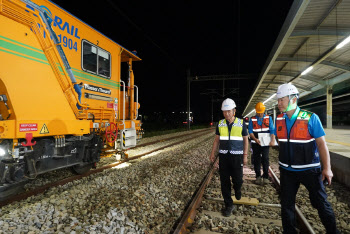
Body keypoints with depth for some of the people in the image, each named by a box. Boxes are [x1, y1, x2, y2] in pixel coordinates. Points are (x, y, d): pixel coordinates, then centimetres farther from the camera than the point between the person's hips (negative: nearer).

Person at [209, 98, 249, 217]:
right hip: (223, 156, 2)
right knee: (224, 182, 5)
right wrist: (212, 154, 5)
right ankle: (229, 205, 20)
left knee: (238, 179, 2)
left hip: (237, 156, -2)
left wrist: (245, 155, 0)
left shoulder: (241, 123, -2)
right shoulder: (220, 124, 4)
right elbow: (217, 139, 9)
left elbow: (245, 139, 4)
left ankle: (237, 189, 39)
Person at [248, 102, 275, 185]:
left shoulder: (268, 118, 5)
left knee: (265, 159, -4)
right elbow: (250, 131, 1)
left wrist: (272, 140, -16)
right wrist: (255, 139, -15)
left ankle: (265, 176, 8)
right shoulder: (252, 119, 4)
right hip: (255, 143, 1)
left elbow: (272, 130, -2)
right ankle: (258, 176, 15)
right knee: (256, 159, 5)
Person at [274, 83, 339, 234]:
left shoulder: (311, 118, -12)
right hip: (287, 170, 4)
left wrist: (327, 168, -13)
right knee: (286, 204, 13)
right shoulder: (279, 119, -1)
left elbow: (321, 143, -10)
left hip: (309, 169, -3)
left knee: (320, 202, 14)